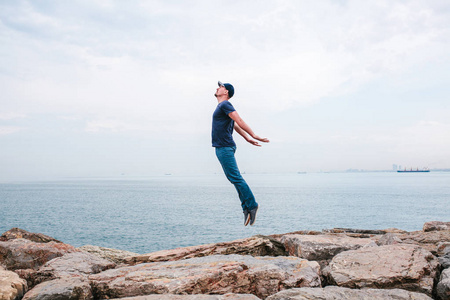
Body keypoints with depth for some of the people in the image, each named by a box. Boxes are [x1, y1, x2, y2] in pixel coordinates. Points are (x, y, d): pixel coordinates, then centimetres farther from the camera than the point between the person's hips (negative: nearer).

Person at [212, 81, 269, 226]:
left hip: (225, 148, -10)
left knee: (235, 178, -10)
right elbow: (235, 125, 27)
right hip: (222, 148, 10)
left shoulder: (225, 105, -9)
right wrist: (248, 138, 28)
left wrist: (254, 136, -21)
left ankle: (251, 204, -5)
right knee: (234, 178, 7)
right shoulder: (221, 107, 21)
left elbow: (239, 121, -17)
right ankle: (247, 208, 8)